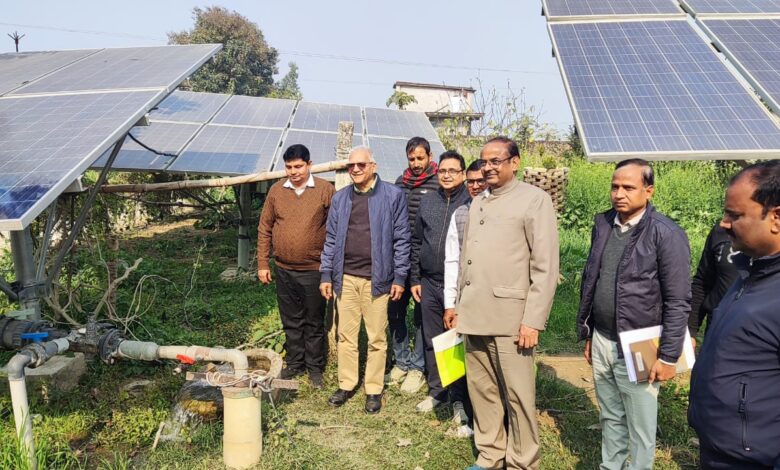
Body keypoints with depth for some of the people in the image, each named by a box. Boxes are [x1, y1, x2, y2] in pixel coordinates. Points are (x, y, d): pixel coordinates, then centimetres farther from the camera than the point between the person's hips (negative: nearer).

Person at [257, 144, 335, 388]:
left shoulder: (325, 190, -5)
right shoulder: (276, 190, 4)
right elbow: (264, 229, 8)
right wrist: (263, 263, 6)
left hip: (314, 270, -3)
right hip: (284, 270, 3)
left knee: (314, 322, 9)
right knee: (291, 321, 15)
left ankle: (315, 366, 23)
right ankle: (294, 363, 30)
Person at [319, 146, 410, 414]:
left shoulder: (393, 196, -2)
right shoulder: (340, 198, 10)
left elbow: (401, 239, -3)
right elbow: (331, 239, 11)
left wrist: (400, 277, -6)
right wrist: (326, 274, 6)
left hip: (376, 278, -3)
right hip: (345, 278, 4)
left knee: (376, 338, 5)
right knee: (346, 336, 11)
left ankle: (374, 390, 19)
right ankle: (346, 385, 25)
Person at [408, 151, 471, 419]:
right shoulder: (427, 202, 9)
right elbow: (416, 242, 14)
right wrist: (415, 279, 11)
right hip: (429, 284, 5)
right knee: (432, 341, 13)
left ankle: (459, 399, 16)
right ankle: (436, 391, 29)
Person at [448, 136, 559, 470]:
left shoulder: (534, 199, -4)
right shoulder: (477, 203, 15)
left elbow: (546, 267, -9)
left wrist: (533, 320, -13)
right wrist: (458, 305, 15)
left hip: (510, 316, -6)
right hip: (474, 315, 6)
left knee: (517, 394, 3)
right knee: (481, 389, 13)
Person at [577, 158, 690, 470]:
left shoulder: (666, 234, -14)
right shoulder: (603, 224, 4)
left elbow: (678, 302, -12)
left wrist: (668, 356, -12)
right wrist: (587, 333, 14)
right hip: (601, 341, 5)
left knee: (639, 426, 10)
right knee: (610, 418, 20)